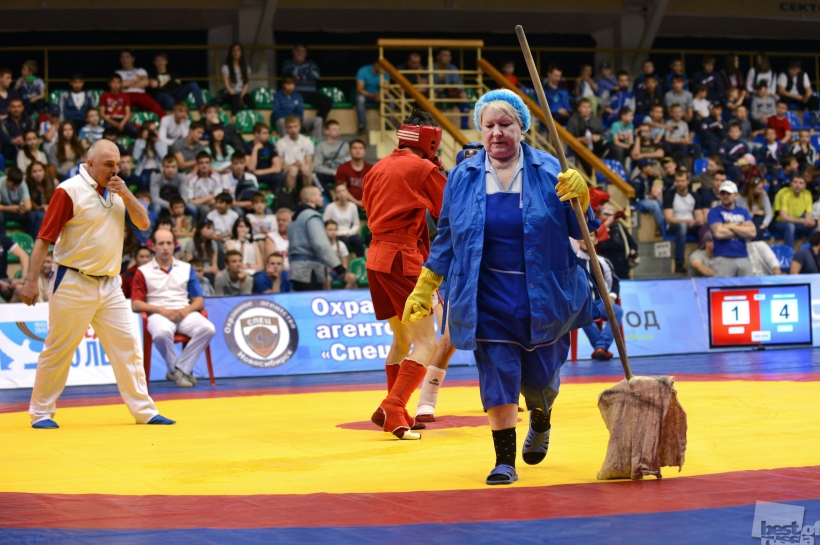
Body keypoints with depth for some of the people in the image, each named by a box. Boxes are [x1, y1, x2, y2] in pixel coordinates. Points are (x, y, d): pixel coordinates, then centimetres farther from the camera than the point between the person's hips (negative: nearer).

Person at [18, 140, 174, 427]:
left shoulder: (117, 190, 10)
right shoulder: (70, 191, -12)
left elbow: (143, 223, 6)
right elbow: (44, 238, -12)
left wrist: (126, 195, -10)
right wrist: (31, 282, -16)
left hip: (109, 284, 6)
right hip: (74, 284, -6)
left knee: (127, 346, 5)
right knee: (57, 350, 1)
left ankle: (144, 411, 12)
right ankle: (41, 413, 13)